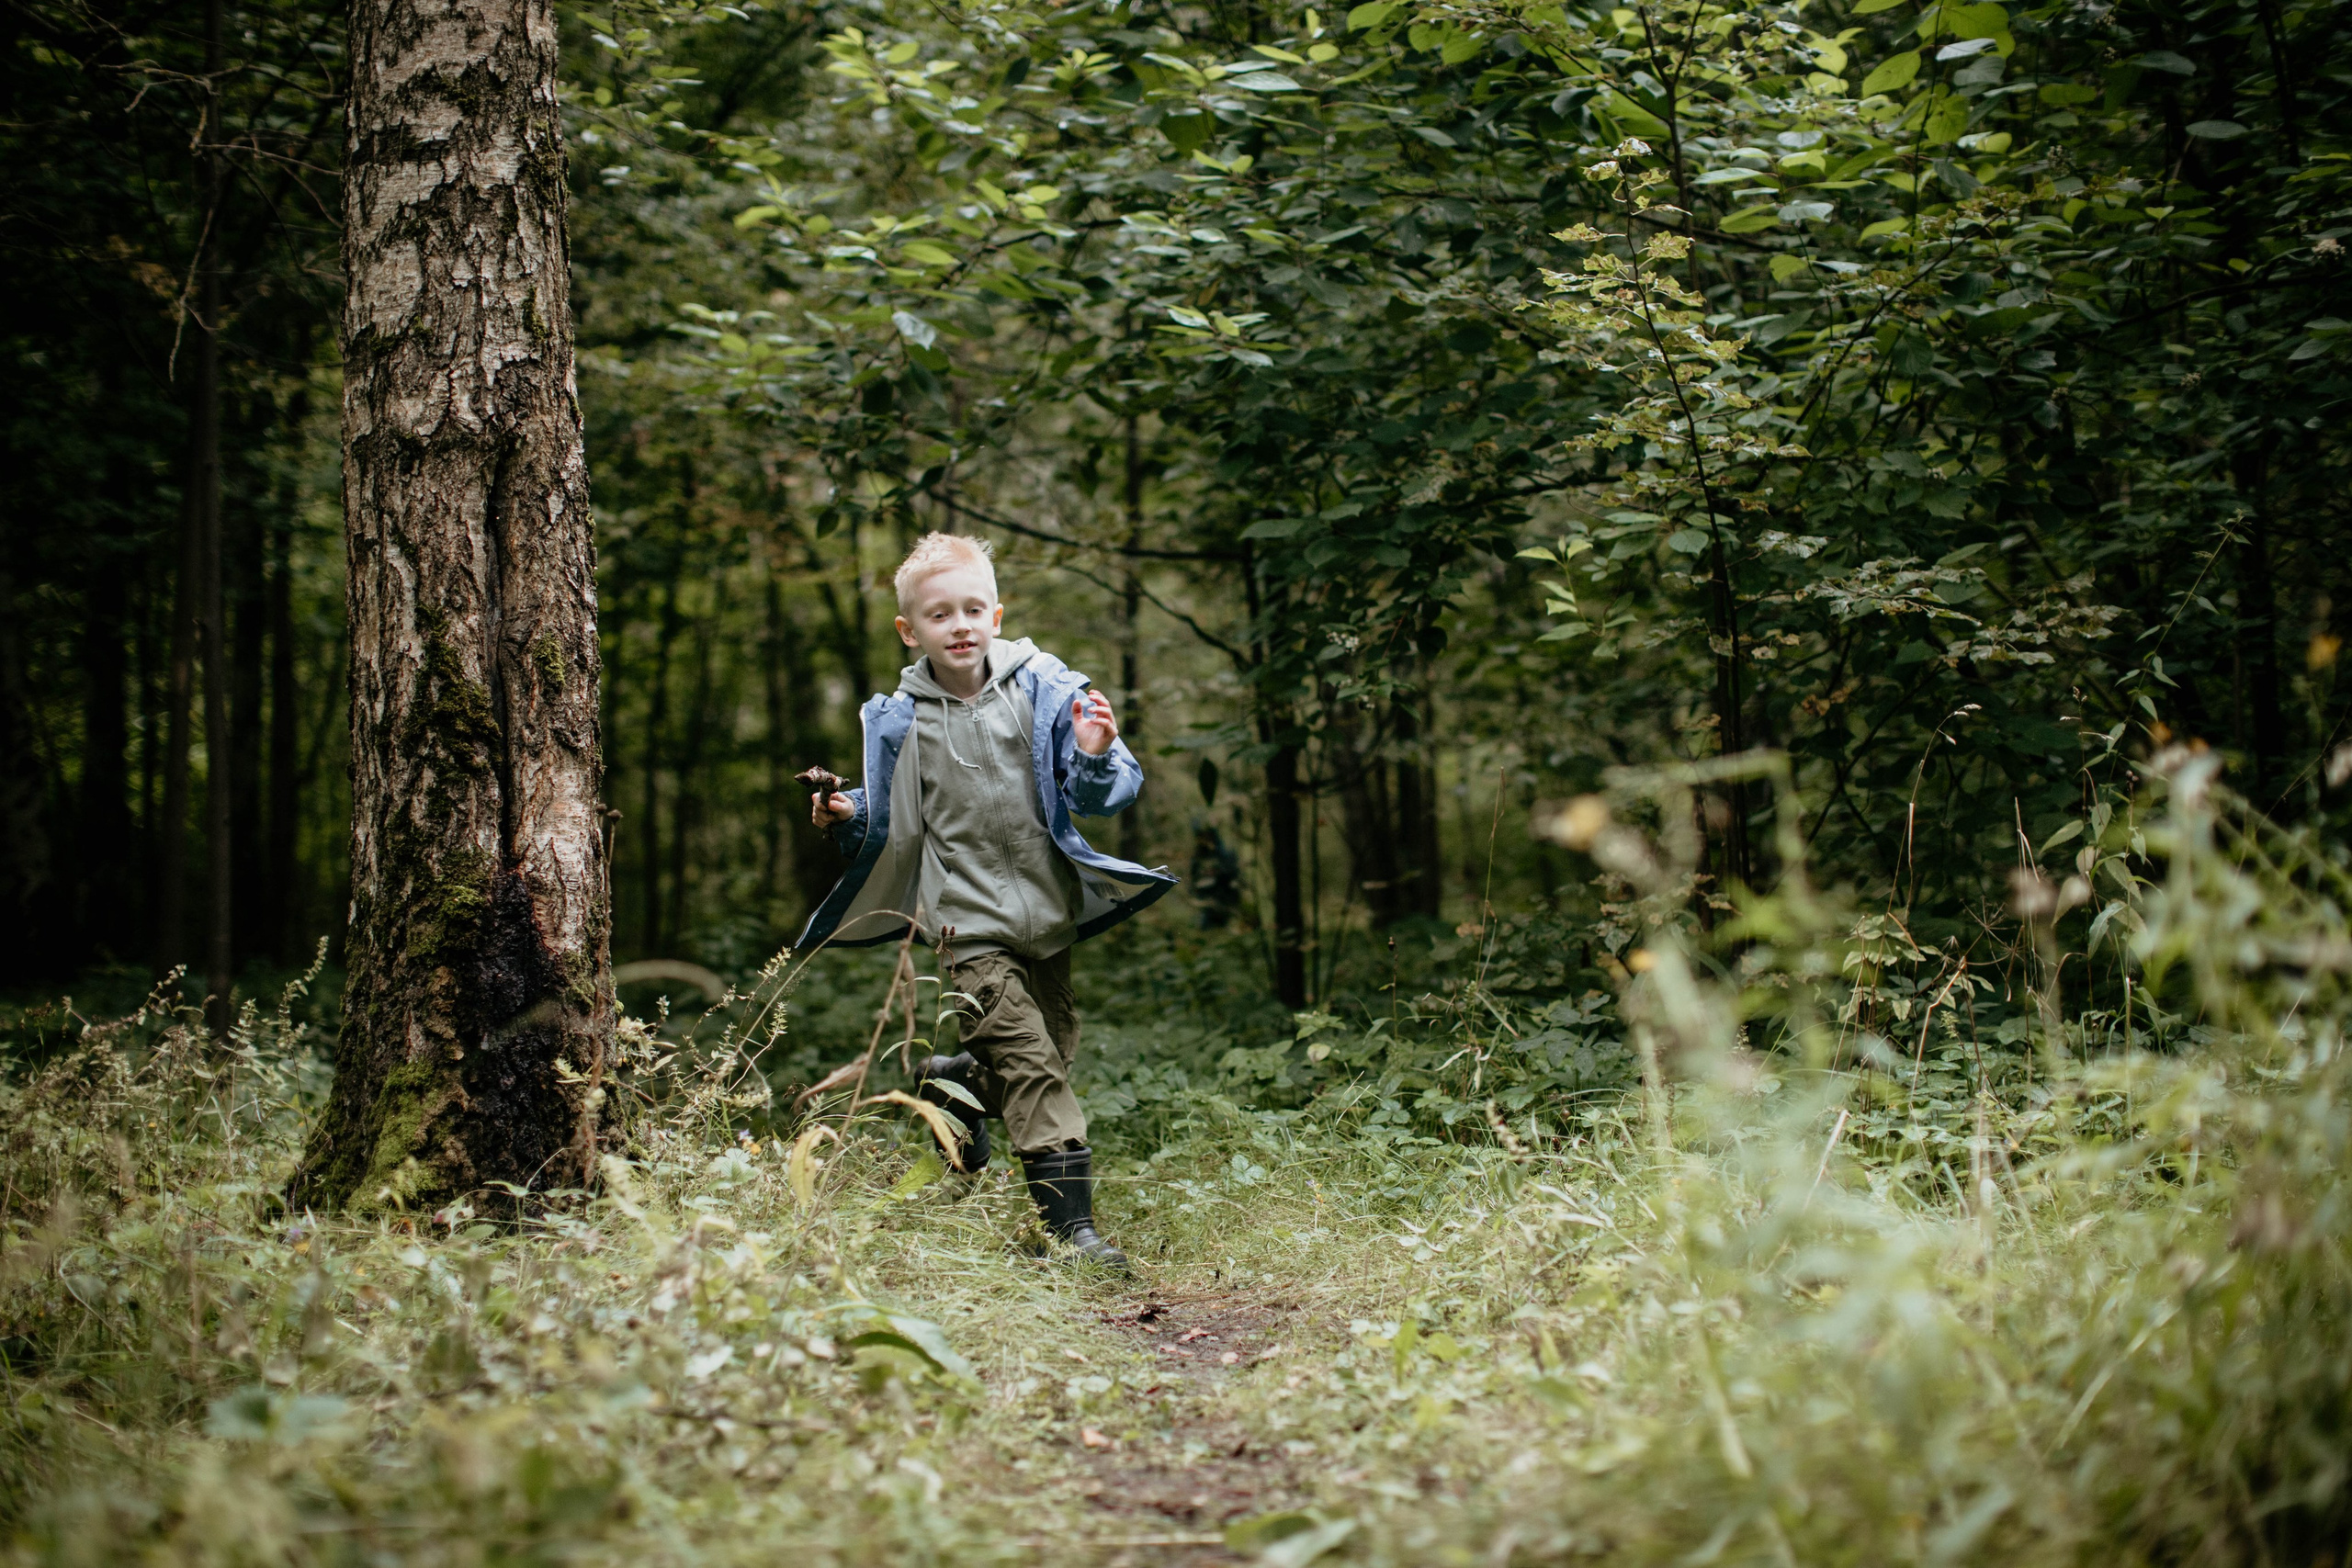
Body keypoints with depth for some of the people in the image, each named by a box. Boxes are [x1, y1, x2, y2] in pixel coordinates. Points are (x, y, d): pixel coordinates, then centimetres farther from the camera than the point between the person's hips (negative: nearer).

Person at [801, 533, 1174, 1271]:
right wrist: (850, 817, -6)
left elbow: (1101, 797, -4)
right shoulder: (901, 721, -2)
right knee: (1031, 1065, -12)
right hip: (968, 917, -3)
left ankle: (955, 1083, 44)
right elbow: (893, 821, 13)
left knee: (1057, 1046, 16)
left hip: (1046, 907, 3)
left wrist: (1096, 759, -24)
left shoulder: (1045, 691, -4)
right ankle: (1069, 1221, -9)